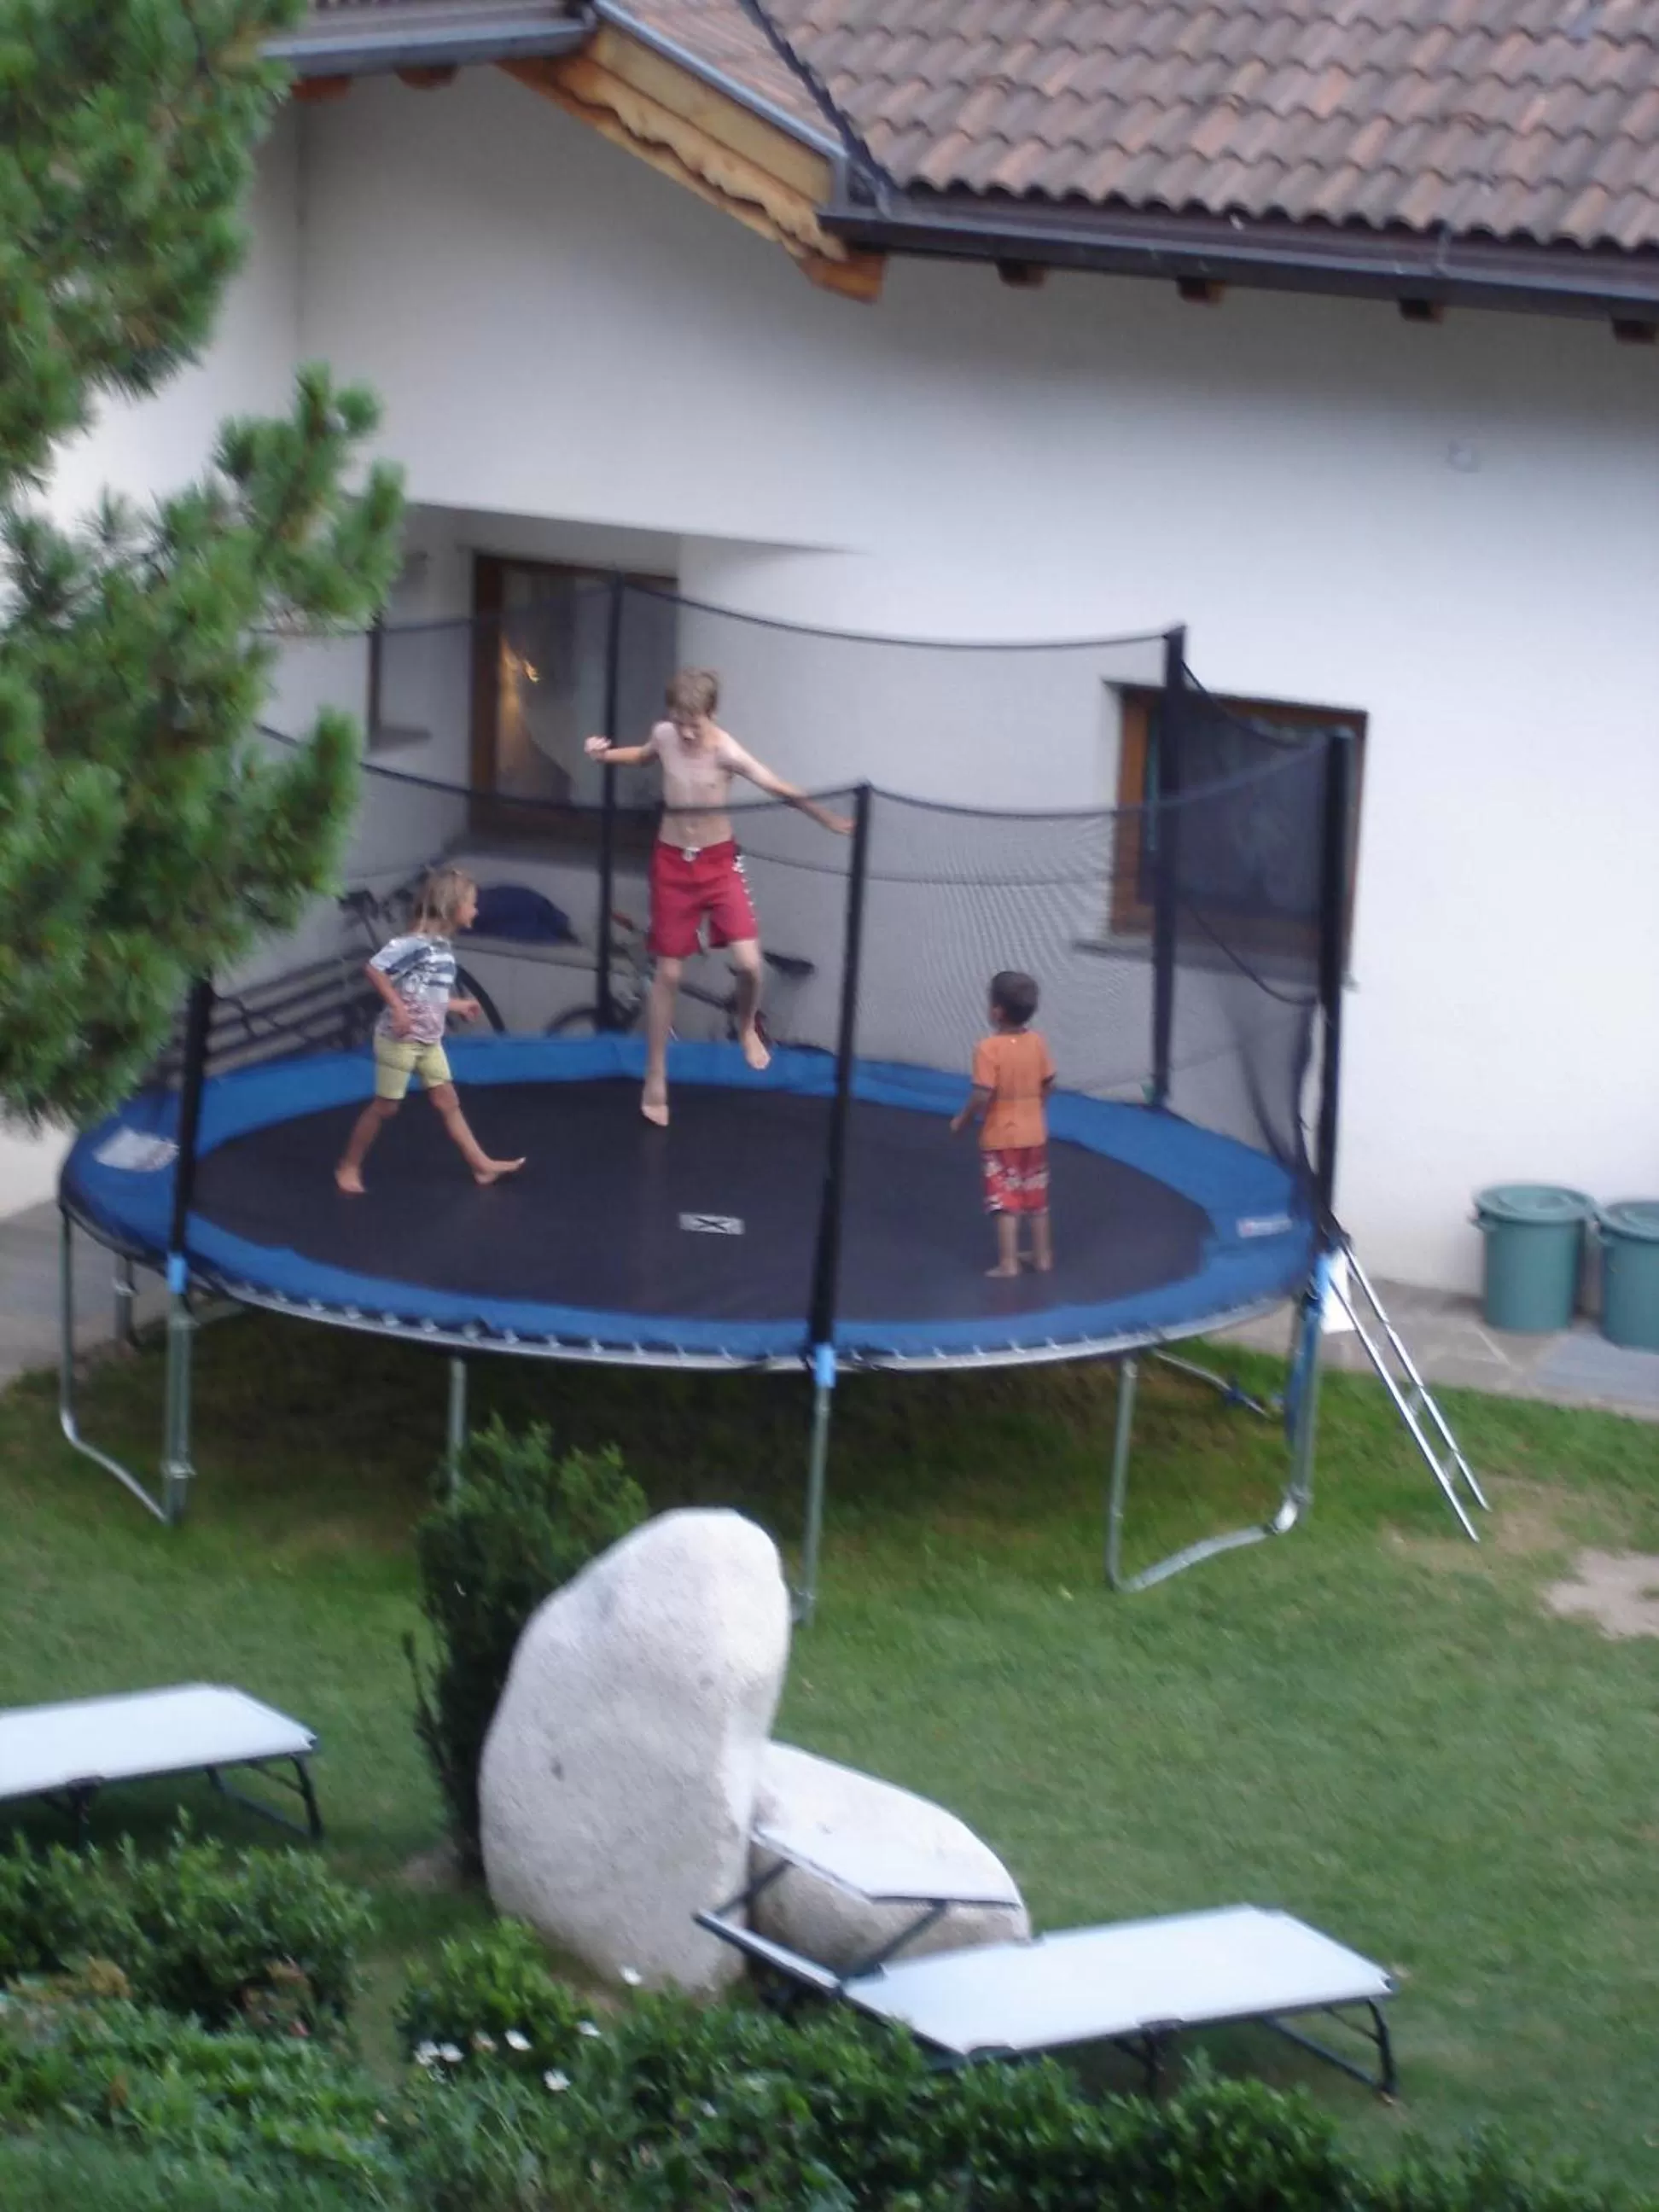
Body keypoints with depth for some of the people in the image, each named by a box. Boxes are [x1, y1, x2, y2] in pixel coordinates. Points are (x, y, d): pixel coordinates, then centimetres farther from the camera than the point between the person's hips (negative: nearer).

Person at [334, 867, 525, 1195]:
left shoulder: (443, 946, 6)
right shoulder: (415, 943, -22)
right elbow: (373, 968, -27)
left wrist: (456, 1006, 22)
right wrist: (397, 1007, -29)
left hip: (429, 1041, 8)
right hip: (399, 1039, -8)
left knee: (447, 1101, 12)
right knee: (385, 1106, 3)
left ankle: (482, 1165, 16)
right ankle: (348, 1167, 17)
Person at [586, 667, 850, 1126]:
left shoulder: (726, 752, -20)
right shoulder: (663, 735, -7)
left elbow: (780, 789, -25)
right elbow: (643, 756, 16)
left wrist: (830, 819, -31)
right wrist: (605, 755, -1)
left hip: (718, 862, -2)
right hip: (672, 863, 2)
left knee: (749, 962, -16)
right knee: (668, 973, 8)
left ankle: (747, 1028, 19)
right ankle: (655, 1081, 19)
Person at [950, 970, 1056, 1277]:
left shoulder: (989, 1048, -23)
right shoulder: (1038, 1042, -6)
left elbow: (982, 1095, -24)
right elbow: (1048, 1084, 3)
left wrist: (962, 1120, -8)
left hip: (1000, 1137, -5)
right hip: (1034, 1133, 5)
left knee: (1005, 1201, 2)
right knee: (1036, 1199, 17)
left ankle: (1008, 1263, 3)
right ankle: (1043, 1256, 26)